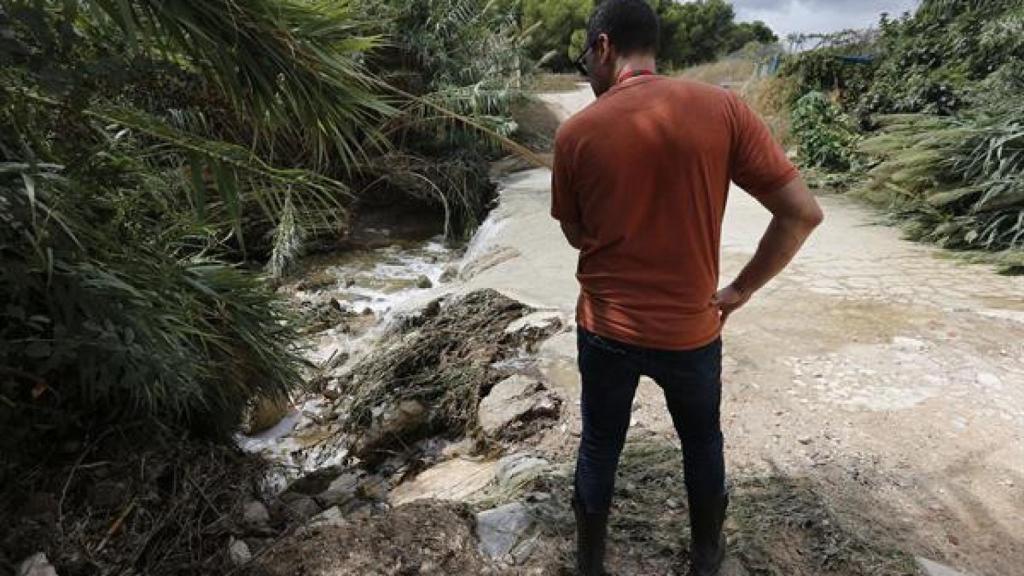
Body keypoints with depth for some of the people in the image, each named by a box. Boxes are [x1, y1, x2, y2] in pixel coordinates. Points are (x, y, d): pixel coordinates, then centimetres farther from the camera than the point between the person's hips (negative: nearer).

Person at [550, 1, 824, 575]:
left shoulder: (576, 132, -11)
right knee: (703, 446, 25)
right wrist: (740, 290, -3)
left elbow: (577, 235, 3)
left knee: (599, 450, 20)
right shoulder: (723, 109, -10)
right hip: (690, 330, 1)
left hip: (606, 329, 0)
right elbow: (803, 212, -10)